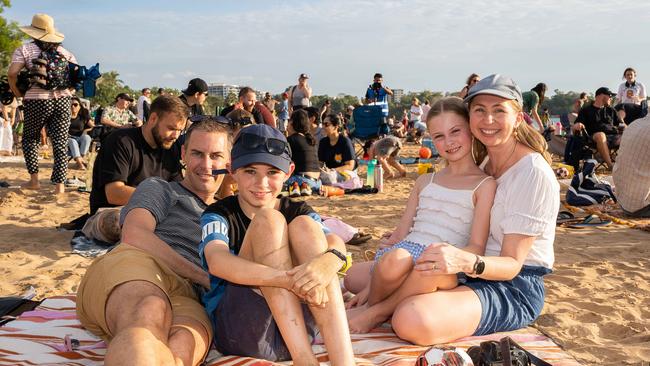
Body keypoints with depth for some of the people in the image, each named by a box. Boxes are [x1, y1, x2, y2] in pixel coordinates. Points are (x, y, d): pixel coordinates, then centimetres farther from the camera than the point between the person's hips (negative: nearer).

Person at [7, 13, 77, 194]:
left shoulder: (25, 49, 1)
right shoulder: (64, 52, 11)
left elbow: (12, 73, -12)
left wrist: (16, 91, 3)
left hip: (37, 101, -2)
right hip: (62, 100, 2)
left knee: (30, 138, 19)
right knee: (60, 143, 4)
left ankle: (34, 179, 16)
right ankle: (60, 184, 1)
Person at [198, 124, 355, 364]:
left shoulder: (298, 212, 9)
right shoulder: (219, 215, 0)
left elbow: (336, 244, -13)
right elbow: (217, 262, -23)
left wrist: (326, 262, -39)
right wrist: (287, 279, -39)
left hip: (298, 327, 2)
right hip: (238, 332, -2)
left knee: (304, 226, -19)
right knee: (268, 221, -19)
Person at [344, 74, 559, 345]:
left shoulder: (534, 174, -16)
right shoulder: (483, 163, 11)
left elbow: (512, 264, -19)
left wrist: (467, 262, -41)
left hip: (514, 286, -7)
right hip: (468, 273, 8)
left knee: (413, 320, -37)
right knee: (356, 276, 2)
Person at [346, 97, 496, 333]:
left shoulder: (485, 185, 8)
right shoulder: (425, 181, 23)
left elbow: (476, 248, 0)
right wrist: (371, 285, 9)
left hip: (447, 266, -2)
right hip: (407, 253, 3)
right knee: (393, 259, -36)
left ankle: (376, 313, -18)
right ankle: (371, 303, -7)